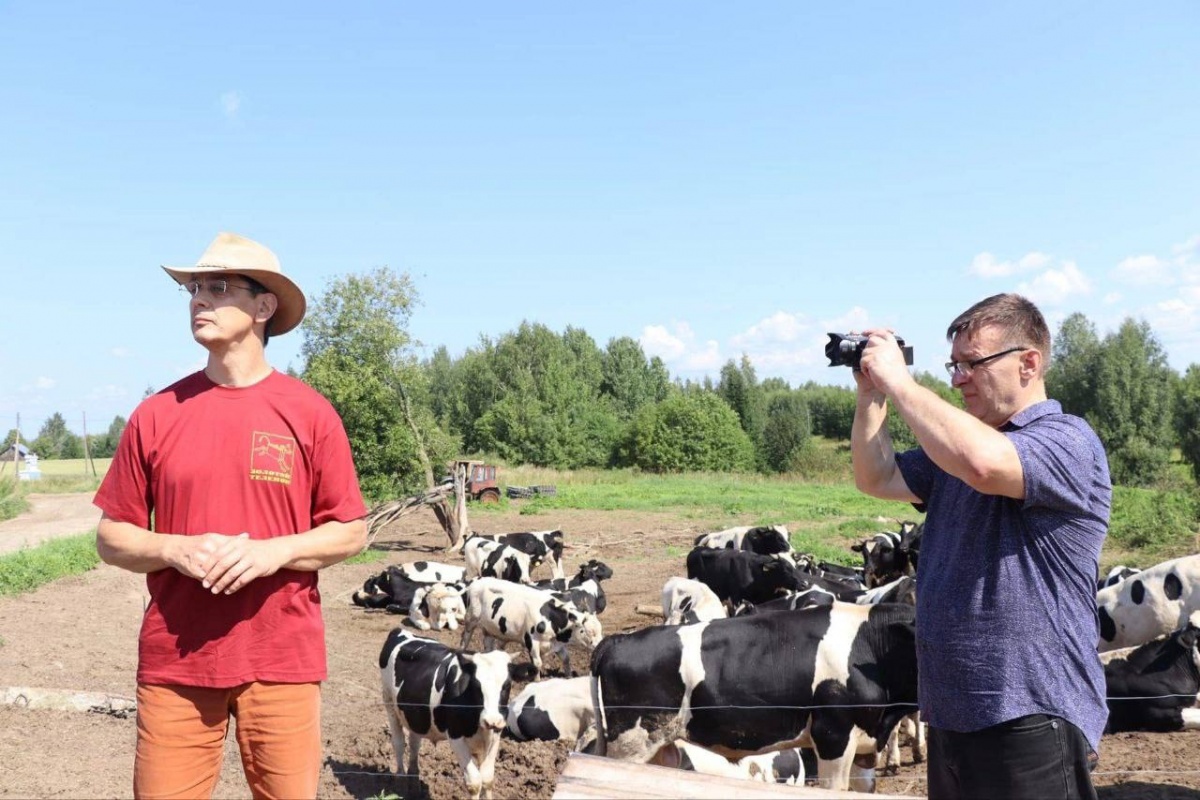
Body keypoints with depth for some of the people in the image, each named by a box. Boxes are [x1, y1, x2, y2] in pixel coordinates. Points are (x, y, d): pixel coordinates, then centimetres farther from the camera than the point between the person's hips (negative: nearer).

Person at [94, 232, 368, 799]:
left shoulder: (310, 413, -2)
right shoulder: (156, 414, 3)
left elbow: (351, 532, 2)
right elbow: (111, 538, 7)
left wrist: (275, 550, -15)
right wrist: (175, 550, -12)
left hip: (282, 661, -1)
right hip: (174, 662, 1)